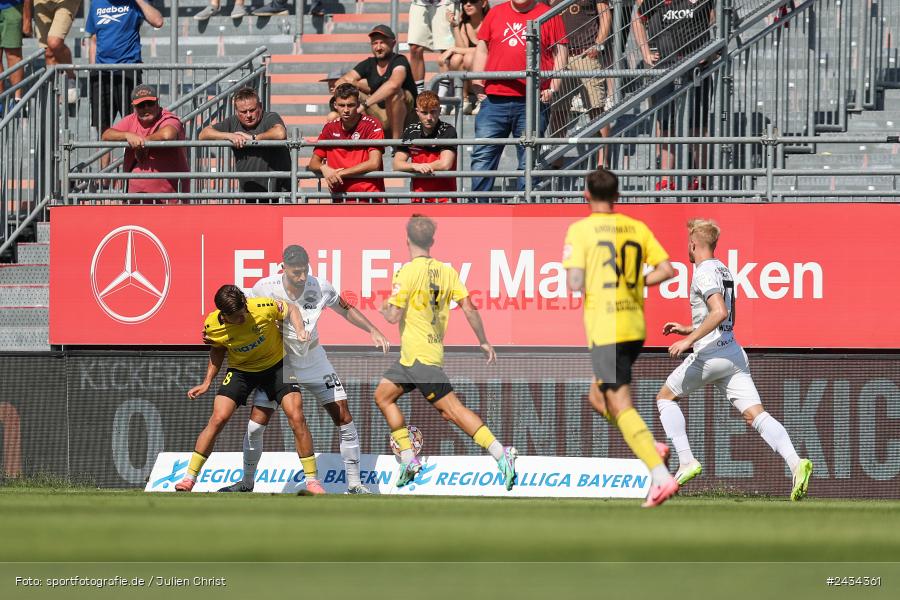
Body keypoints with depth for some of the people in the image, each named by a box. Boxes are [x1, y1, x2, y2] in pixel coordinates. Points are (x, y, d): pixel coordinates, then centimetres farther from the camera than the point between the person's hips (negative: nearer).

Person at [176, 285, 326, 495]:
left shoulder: (265, 308, -28)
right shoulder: (213, 326, -22)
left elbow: (290, 309, -5)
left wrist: (299, 330, -21)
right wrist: (207, 382, 0)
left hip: (276, 364, -1)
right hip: (240, 370, 1)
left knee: (296, 417, -15)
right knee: (218, 418, -13)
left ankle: (311, 480, -4)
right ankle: (189, 478, -2)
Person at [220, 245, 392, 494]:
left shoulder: (320, 288, -17)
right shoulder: (264, 288, -19)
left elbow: (346, 310, 2)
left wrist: (373, 331, -7)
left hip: (312, 359, 1)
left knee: (344, 418, -6)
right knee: (255, 426, -6)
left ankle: (354, 484, 4)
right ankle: (246, 482, 15)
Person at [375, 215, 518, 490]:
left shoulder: (408, 272, -14)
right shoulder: (446, 271, 5)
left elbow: (394, 316, -15)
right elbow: (469, 308, 2)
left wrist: (384, 309, 9)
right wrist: (484, 342, 11)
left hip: (419, 356, -8)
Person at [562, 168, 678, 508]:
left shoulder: (580, 230, -7)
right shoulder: (637, 228, 8)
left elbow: (575, 283, -14)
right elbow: (666, 269, 5)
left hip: (604, 328, -6)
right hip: (636, 326, 6)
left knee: (620, 405, -7)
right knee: (598, 397, 22)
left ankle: (660, 476, -18)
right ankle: (651, 448, 7)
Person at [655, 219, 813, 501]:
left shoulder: (704, 272, -10)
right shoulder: (723, 270, 20)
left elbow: (720, 312, -25)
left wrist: (689, 340, -22)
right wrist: (687, 328, 32)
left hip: (709, 353, -8)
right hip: (733, 353, 8)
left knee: (665, 397, 12)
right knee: (755, 415, -4)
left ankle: (686, 461, 1)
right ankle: (795, 462, -25)